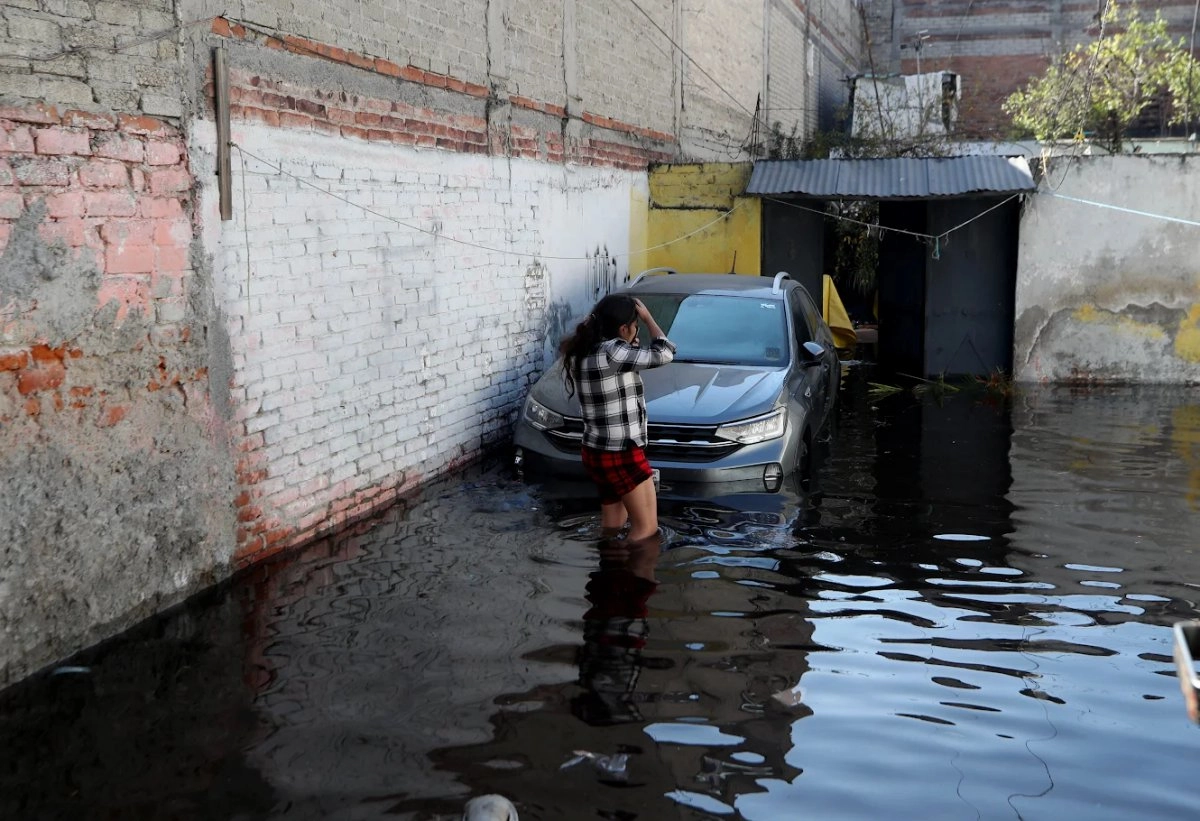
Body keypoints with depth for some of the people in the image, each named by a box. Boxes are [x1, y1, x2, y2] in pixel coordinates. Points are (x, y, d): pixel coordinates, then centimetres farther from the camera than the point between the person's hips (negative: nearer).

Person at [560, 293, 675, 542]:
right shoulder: (612, 352, -21)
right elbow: (664, 354, -18)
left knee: (612, 527, 20)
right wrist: (647, 317, -3)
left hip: (597, 451, 9)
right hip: (621, 455, -9)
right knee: (646, 527, 1)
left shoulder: (583, 352, 4)